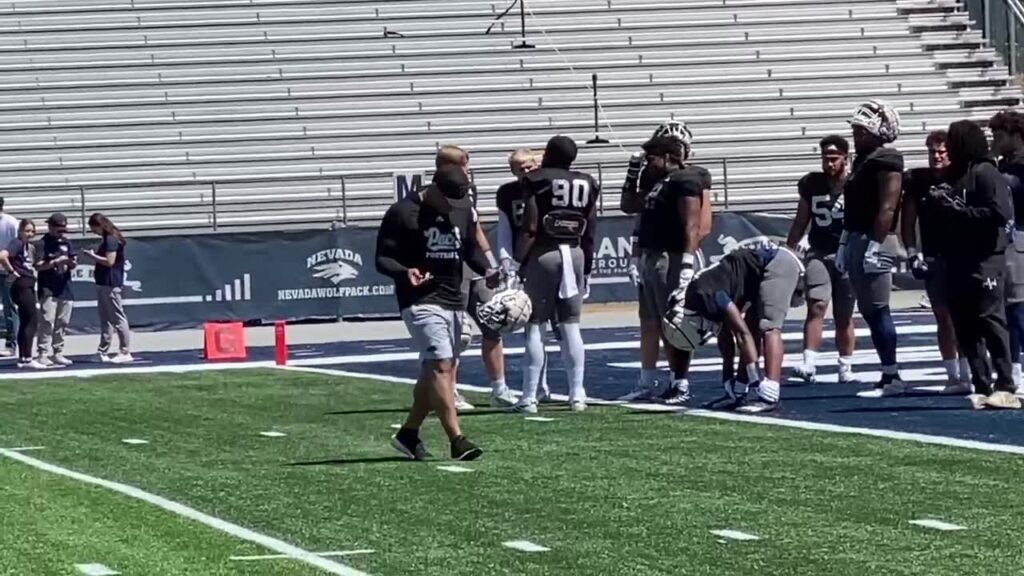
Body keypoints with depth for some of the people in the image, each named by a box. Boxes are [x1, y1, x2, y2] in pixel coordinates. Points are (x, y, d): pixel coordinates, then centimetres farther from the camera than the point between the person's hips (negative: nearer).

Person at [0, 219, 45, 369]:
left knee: (25, 322, 11)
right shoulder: (17, 243, -13)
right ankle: (27, 358, -10)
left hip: (28, 286, 9)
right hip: (21, 286, -9)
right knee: (32, 320, -10)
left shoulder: (28, 246, 14)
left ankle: (22, 358, 14)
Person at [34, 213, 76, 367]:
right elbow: (38, 265, -12)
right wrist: (55, 262, -21)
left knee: (62, 323, 8)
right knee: (47, 323, -10)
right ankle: (43, 354, -10)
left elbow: (72, 266, 16)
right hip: (48, 290, -6)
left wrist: (70, 262, -7)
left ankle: (58, 353, 15)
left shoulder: (66, 243, 12)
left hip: (65, 289, 6)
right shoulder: (43, 244, -5)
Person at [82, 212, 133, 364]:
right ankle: (103, 352, 18)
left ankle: (125, 352, -6)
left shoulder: (111, 240, -14)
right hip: (103, 283, 10)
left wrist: (92, 255, -12)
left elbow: (109, 261, -21)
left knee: (118, 318, -7)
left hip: (111, 285, -10)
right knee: (105, 319, 13)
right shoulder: (106, 239, 15)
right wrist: (93, 254, 4)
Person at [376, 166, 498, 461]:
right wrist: (405, 273, -29)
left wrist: (486, 270, 0)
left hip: (453, 300, 7)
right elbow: (382, 258, -8)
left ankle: (409, 433, 26)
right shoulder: (403, 213, -10)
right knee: (441, 366, -16)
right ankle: (457, 440, -20)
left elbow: (471, 247, 20)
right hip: (420, 300, -7)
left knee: (434, 370, 13)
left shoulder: (464, 210, 8)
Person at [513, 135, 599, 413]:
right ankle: (577, 395, 9)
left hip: (543, 254, -4)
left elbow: (529, 229, -11)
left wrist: (518, 261, -8)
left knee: (535, 325, 0)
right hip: (574, 254, 4)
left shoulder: (536, 182, -6)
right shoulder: (586, 185, 8)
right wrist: (586, 268, 17)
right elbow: (589, 234, 9)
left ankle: (530, 397, -1)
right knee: (571, 326, 10)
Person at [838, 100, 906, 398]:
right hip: (857, 240, 10)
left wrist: (874, 247, -22)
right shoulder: (862, 161, 17)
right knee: (869, 311, 10)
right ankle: (889, 376, 13)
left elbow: (887, 209, -18)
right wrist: (844, 245, 20)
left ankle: (892, 377, -3)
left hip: (875, 241, -10)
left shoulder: (886, 161, -12)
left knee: (878, 310, -7)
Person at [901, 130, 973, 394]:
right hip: (933, 259, 3)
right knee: (943, 317, 6)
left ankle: (966, 374, -2)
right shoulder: (917, 180, 4)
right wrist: (912, 254, -1)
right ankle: (953, 376, 11)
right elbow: (908, 221, 8)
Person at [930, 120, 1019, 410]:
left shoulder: (985, 173, -8)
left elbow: (999, 213, -19)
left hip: (985, 261, -8)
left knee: (991, 322, -10)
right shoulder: (954, 175, 15)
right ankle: (982, 387, 10)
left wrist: (958, 210, -15)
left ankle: (1006, 389, -9)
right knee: (965, 327, 6)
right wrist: (941, 203, 1)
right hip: (959, 262, 8)